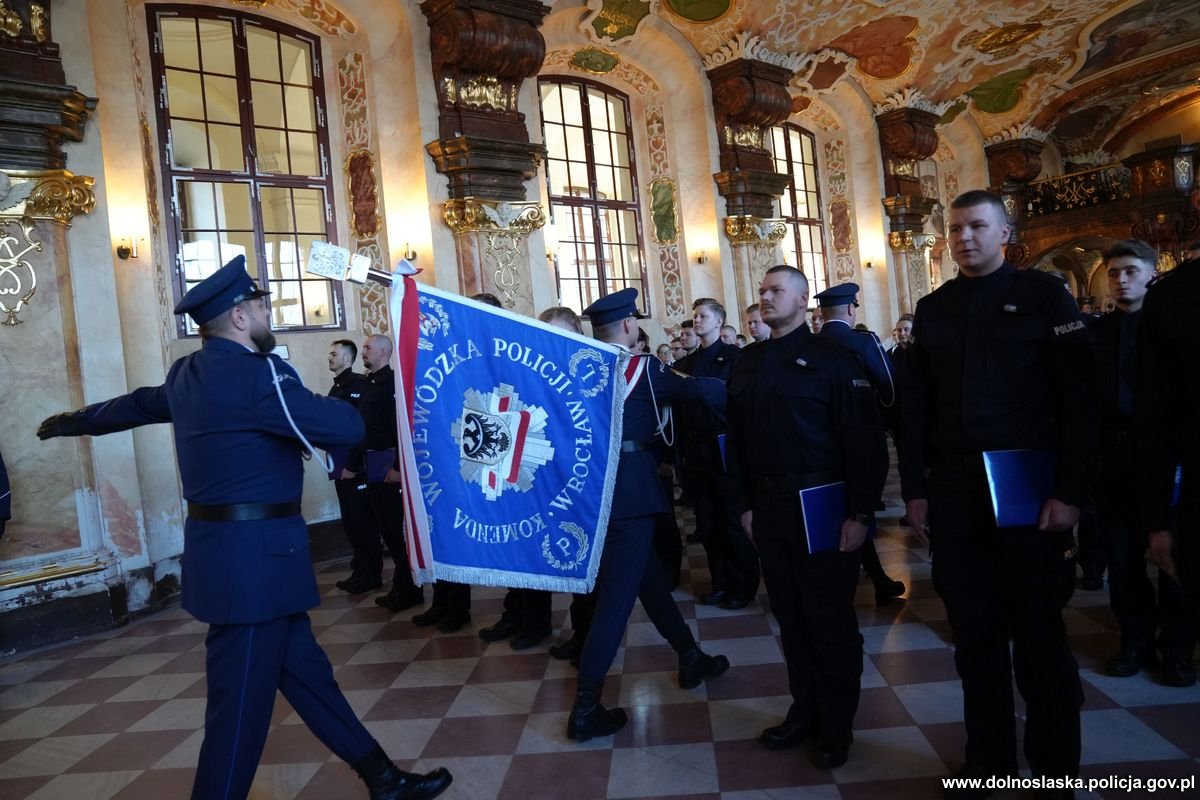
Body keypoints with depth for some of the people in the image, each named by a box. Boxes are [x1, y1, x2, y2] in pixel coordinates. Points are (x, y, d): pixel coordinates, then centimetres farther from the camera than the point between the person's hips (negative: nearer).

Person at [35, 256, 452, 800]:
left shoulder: (185, 374, 11)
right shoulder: (257, 372, -19)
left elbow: (134, 404, 30)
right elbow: (345, 428, -22)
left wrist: (72, 422, 51)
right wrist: (328, 405, 2)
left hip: (230, 548, 10)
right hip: (252, 555, -10)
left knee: (304, 671, 15)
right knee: (242, 701, 2)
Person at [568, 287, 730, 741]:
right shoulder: (641, 369, -8)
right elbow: (697, 390, -3)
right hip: (629, 487, -7)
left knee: (646, 577, 19)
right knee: (617, 594, -2)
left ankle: (690, 658, 35)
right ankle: (585, 708, 2)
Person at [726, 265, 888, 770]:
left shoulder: (831, 357, -7)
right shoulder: (747, 364, 10)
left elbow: (863, 438, -11)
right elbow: (737, 440, 11)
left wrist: (860, 513, -15)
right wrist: (745, 504, 8)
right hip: (768, 509, 5)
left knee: (830, 621, 7)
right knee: (790, 617, 15)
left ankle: (836, 727, 24)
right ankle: (804, 711, 32)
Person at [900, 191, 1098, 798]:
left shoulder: (1043, 296, 0)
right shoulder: (933, 308, 11)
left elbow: (1078, 398, -5)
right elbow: (916, 404, 9)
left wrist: (1070, 491, -11)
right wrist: (915, 488, 5)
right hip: (953, 490, 3)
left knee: (1038, 633, 7)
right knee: (974, 629, 11)